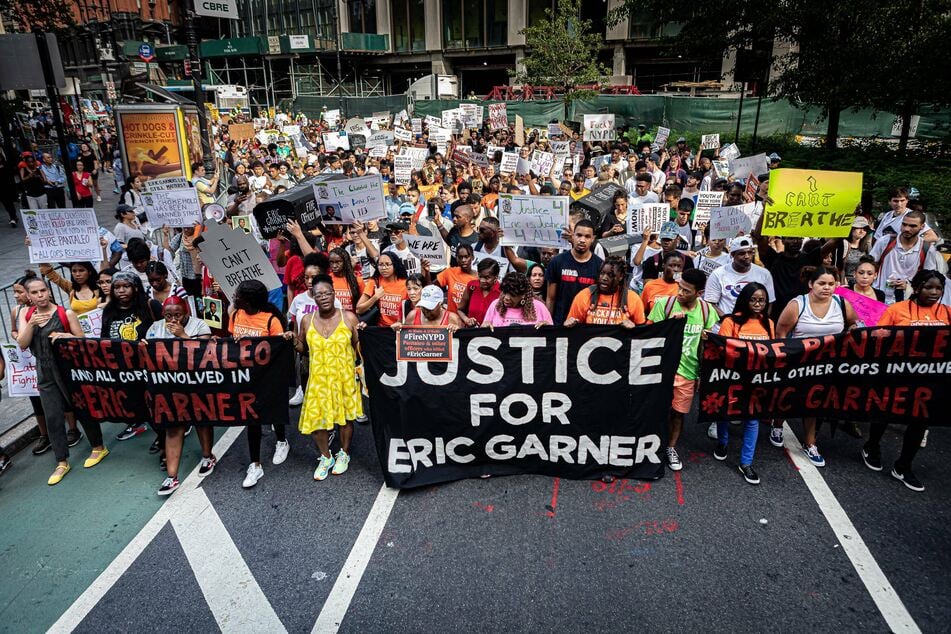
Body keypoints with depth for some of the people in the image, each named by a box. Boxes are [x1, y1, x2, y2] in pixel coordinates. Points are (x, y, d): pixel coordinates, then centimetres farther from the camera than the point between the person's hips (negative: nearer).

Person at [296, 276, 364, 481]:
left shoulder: (348, 317, -7)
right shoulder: (306, 320, 0)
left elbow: (358, 347, -2)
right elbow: (303, 348, 11)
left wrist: (362, 335, -21)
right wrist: (294, 343, -8)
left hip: (344, 378, -1)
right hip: (318, 379, 2)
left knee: (345, 416, 11)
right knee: (316, 417, 3)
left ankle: (344, 454, 35)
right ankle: (325, 457, 27)